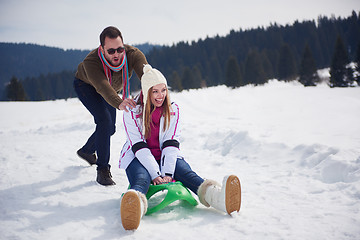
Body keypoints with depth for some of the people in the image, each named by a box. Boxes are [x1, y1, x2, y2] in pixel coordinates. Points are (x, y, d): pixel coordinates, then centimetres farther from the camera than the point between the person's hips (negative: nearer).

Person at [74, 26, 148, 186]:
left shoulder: (133, 54, -36)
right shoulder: (91, 61, -42)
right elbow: (103, 87, -57)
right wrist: (119, 103, -77)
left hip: (113, 90, 5)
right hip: (86, 86, -5)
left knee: (110, 128, 13)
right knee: (104, 120, -25)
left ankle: (86, 151, 43)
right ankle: (102, 169, -15)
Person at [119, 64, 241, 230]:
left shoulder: (173, 110, 2)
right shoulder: (132, 112, -7)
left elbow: (171, 143, -7)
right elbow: (139, 146, -16)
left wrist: (167, 173, -22)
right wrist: (155, 174, -27)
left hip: (164, 157, 2)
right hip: (139, 159, -2)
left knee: (185, 171, -29)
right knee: (141, 179, -36)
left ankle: (218, 197, -58)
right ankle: (134, 208, -73)